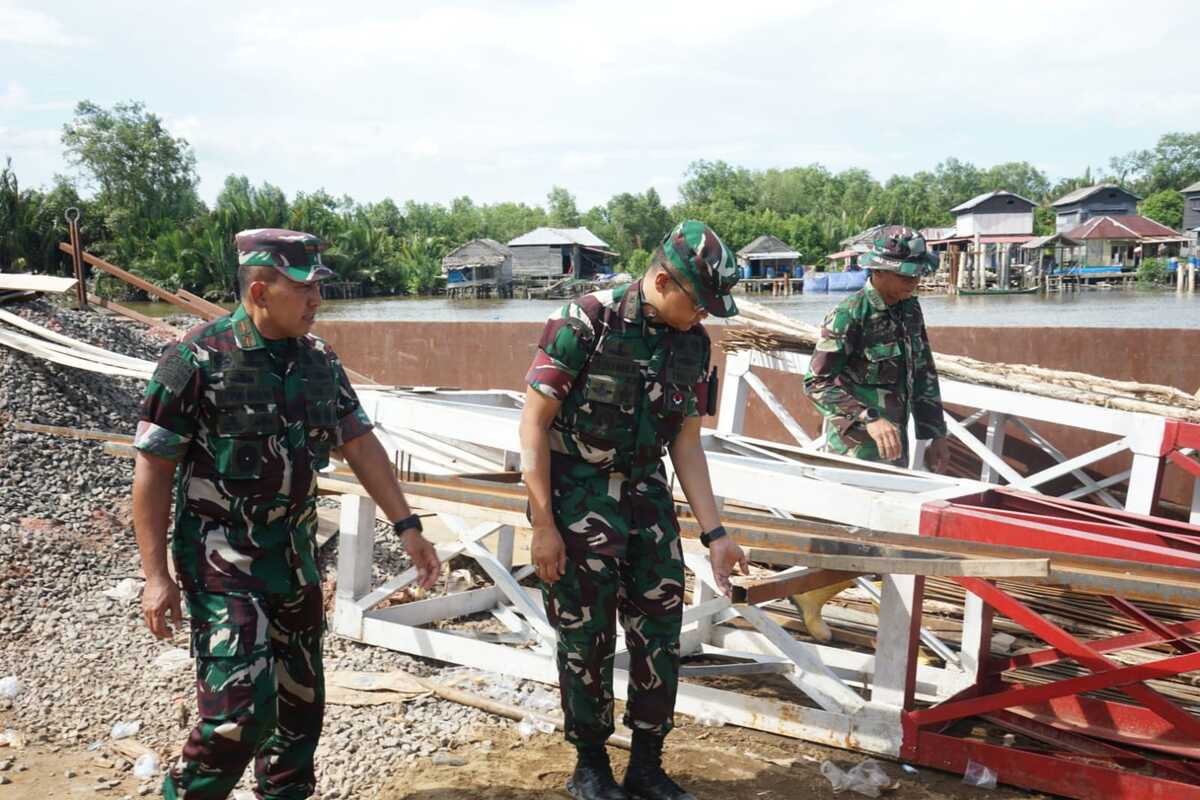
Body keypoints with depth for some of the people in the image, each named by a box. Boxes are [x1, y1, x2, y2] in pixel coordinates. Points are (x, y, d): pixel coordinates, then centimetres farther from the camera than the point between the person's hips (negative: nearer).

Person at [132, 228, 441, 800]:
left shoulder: (319, 361, 3)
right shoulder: (197, 360, -14)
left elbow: (360, 444, 8)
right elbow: (153, 467, -11)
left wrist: (407, 526, 3)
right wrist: (156, 575, -13)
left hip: (296, 556, 6)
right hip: (223, 560, -6)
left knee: (300, 700, 13)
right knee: (242, 708, -11)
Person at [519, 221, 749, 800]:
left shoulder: (692, 341, 0)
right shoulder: (586, 322, -17)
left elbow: (686, 443, 5)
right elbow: (533, 424, -14)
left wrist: (714, 534, 0)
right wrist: (544, 525, -17)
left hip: (646, 492, 5)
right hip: (576, 492, -5)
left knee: (659, 633, 7)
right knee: (587, 637, 4)